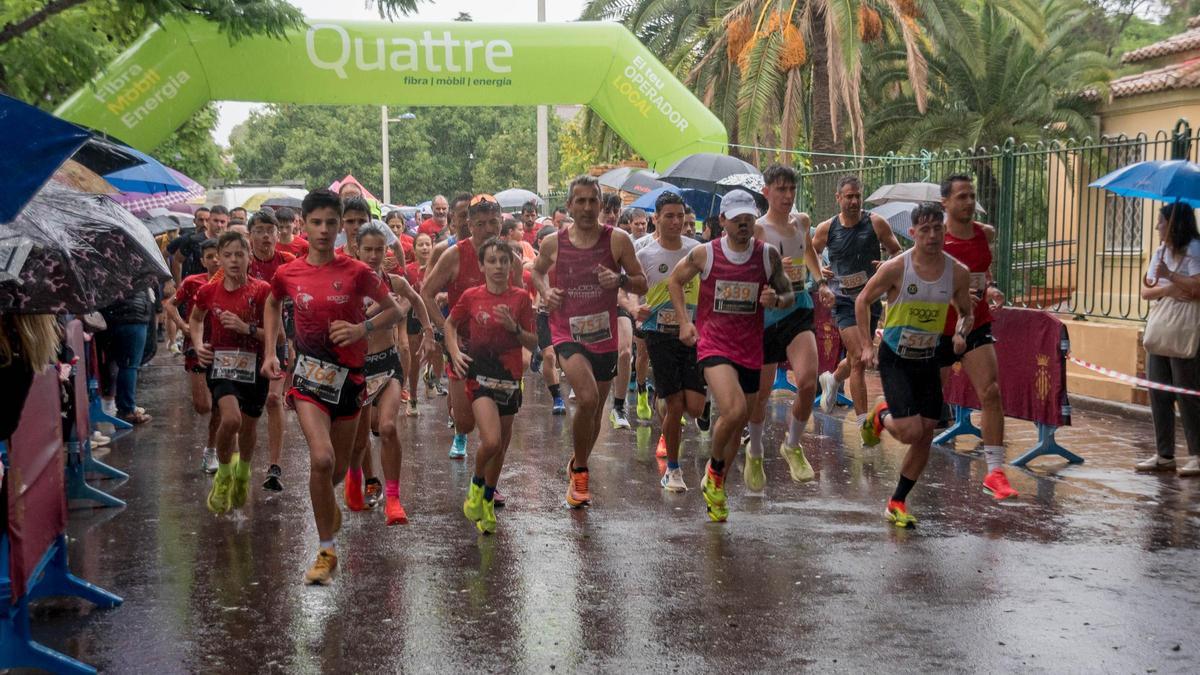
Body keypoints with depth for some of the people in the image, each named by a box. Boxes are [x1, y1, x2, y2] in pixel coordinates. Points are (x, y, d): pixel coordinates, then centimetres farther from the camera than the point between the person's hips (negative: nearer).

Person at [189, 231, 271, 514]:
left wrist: (247, 328, -22)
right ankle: (224, 475, 3)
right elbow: (195, 319, 19)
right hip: (220, 363, 0)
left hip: (254, 365, 0)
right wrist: (198, 344, 2)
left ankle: (243, 473, 47)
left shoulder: (262, 290, -10)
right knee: (231, 418, -24)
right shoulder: (208, 291, -3)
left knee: (249, 426, 15)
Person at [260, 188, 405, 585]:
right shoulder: (288, 274, -3)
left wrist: (362, 328, -16)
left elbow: (393, 312, 2)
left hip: (349, 377, 1)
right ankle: (326, 551, -7)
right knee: (321, 458, -21)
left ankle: (324, 501, 50)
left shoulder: (357, 273, -7)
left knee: (339, 468, 11)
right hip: (309, 377, -1)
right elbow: (272, 305, 20)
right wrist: (271, 352, 11)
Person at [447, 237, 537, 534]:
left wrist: (514, 327, -17)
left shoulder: (521, 298, 0)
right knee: (491, 441, -21)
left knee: (502, 445, 12)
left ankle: (488, 500, 34)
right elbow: (450, 324, 13)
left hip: (509, 378, 3)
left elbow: (533, 343, 0)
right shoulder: (471, 297, -3)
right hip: (480, 375, -3)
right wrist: (455, 352, -3)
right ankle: (477, 484, 10)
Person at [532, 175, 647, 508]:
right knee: (588, 398, -25)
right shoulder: (553, 243, -2)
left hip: (604, 335, 2)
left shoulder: (617, 240, -4)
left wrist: (620, 280, -18)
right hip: (567, 333, -2)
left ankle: (577, 467, 41)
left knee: (595, 409, 14)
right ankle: (580, 471, -4)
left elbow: (642, 284, 3)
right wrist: (546, 291, -3)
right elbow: (536, 271, 18)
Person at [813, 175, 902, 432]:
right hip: (844, 299, -2)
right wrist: (821, 286, -3)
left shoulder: (876, 224, -5)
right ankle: (864, 422, -12)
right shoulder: (826, 229, -3)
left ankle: (832, 380, 50)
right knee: (858, 358, -15)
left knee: (858, 358, 16)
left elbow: (898, 254, 3)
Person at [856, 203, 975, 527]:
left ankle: (897, 503, 20)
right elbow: (863, 300, -3)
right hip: (895, 358, -4)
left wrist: (961, 333, -11)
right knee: (910, 432, -17)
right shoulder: (895, 268, -16)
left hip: (928, 360, 4)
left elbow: (967, 312, 11)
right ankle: (881, 416, 19)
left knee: (926, 436, 4)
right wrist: (866, 346, -9)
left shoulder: (958, 273, -5)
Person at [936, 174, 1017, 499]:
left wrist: (990, 288, 1)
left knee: (991, 392, -13)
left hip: (977, 326, 4)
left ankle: (995, 473, -11)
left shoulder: (985, 233, 1)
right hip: (939, 329, -4)